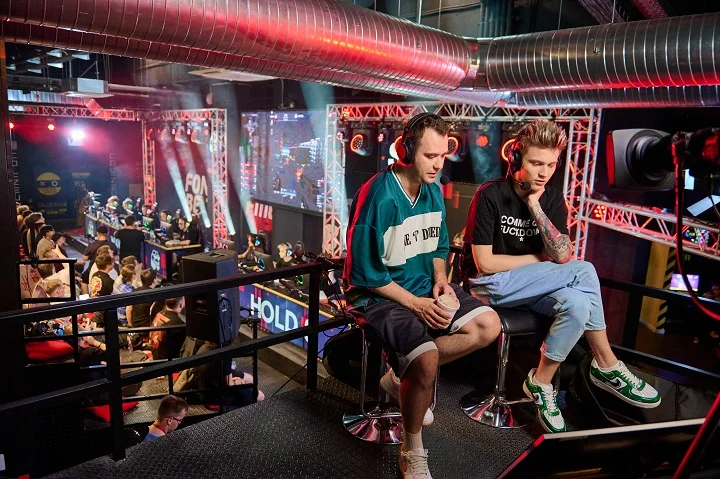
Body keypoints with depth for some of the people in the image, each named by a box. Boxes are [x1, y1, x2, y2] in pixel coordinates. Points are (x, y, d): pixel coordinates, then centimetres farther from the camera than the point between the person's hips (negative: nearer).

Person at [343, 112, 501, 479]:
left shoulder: (433, 190, 1)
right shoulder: (378, 197, -21)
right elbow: (366, 273, -18)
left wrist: (440, 278, -5)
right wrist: (415, 304, -17)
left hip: (424, 287, 8)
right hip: (381, 295, -7)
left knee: (488, 326, -5)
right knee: (427, 360, -28)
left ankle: (403, 375, 5)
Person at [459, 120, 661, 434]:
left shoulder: (552, 199, 3)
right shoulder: (491, 196, -13)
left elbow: (563, 256, -10)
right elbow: (484, 263, -16)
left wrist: (535, 208, -18)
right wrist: (539, 258, -7)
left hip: (528, 286, 6)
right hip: (489, 284, -6)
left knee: (577, 304, -26)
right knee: (583, 271, -20)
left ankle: (541, 383, -7)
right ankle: (607, 367, -2)